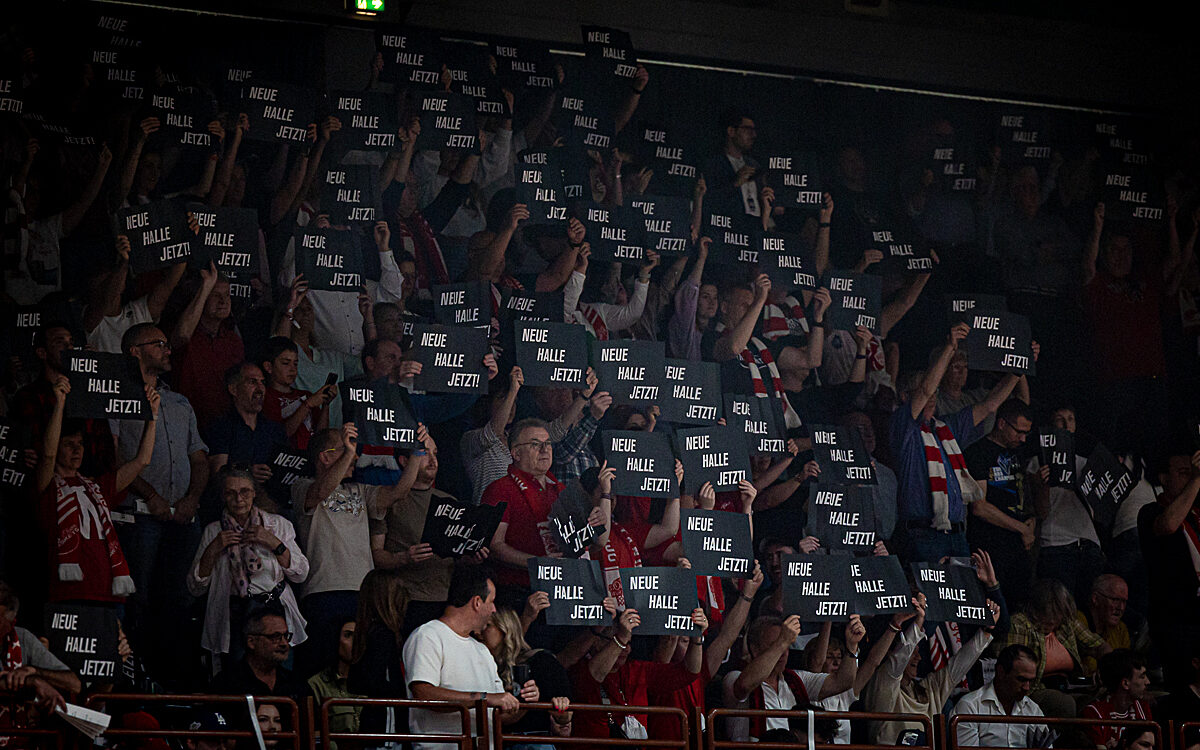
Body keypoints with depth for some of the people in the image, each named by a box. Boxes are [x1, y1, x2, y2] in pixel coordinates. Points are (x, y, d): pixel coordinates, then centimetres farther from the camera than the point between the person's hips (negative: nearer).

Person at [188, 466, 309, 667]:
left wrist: (274, 543, -5)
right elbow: (196, 588, 8)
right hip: (233, 616, 0)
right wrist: (212, 550, -5)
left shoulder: (278, 524, 11)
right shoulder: (213, 531, 11)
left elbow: (301, 574, 7)